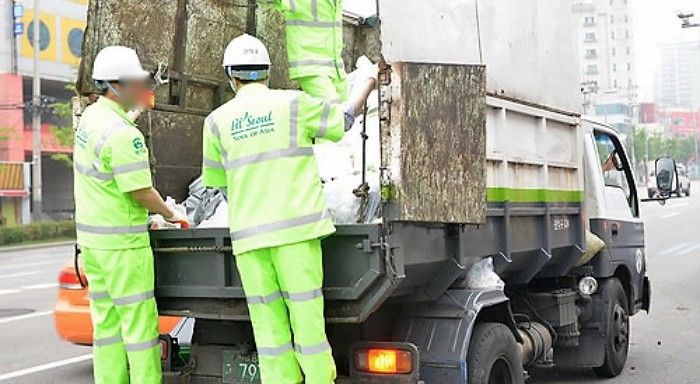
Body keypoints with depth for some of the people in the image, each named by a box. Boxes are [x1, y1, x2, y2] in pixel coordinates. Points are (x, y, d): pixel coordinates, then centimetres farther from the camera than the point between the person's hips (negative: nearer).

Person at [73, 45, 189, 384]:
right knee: (139, 320, -2)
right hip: (121, 242, -9)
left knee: (106, 320, 12)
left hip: (91, 237, 9)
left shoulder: (90, 118, 9)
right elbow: (141, 191, -18)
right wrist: (170, 214, -4)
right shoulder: (123, 133, -20)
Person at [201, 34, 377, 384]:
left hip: (248, 234, 2)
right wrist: (368, 86, 32)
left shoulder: (217, 120, 6)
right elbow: (344, 119, 15)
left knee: (269, 324, 6)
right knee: (307, 317, 2)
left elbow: (214, 179, 16)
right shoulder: (293, 103, 1)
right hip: (297, 227, -2)